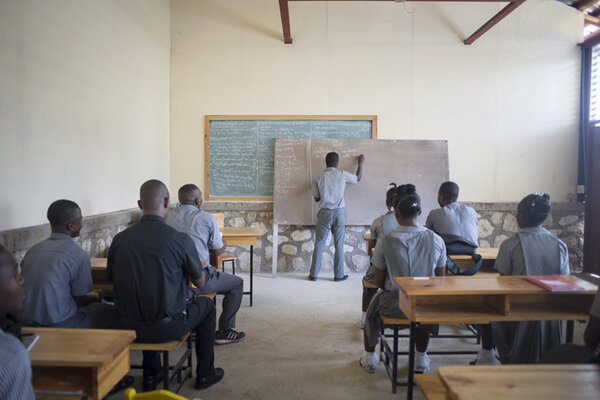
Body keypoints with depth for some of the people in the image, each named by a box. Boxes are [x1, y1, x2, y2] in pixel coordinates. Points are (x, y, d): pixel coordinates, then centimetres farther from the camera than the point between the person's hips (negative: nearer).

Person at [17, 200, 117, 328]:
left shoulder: (33, 250, 6)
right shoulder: (79, 255, -15)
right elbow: (80, 299, -8)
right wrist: (94, 299, 16)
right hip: (57, 325, -7)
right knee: (111, 313, 10)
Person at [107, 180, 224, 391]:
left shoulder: (119, 239, -7)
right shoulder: (180, 240, -18)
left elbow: (111, 279, 8)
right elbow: (200, 283, -4)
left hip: (130, 327, 4)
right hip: (166, 328, -4)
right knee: (206, 305, 23)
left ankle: (150, 376, 41)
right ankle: (204, 374, 35)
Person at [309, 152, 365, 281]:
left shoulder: (320, 178, -1)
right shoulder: (342, 175, -3)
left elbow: (316, 198, 6)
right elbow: (358, 178, 16)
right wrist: (360, 163, 30)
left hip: (324, 213, 1)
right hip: (339, 213, 0)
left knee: (319, 244, 6)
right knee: (339, 245, 7)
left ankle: (313, 274, 10)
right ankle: (339, 275, 13)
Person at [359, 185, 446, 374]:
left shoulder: (385, 242, -17)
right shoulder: (436, 240, -11)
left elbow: (379, 282, -8)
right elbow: (440, 279, 0)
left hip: (395, 305, -2)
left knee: (373, 308, 31)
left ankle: (369, 357, 45)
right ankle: (420, 360, 45)